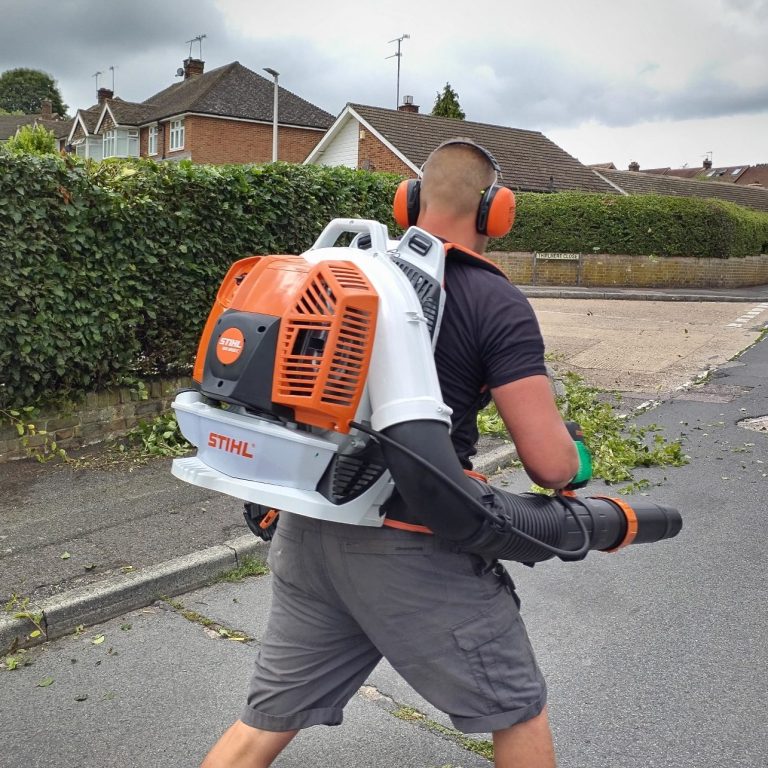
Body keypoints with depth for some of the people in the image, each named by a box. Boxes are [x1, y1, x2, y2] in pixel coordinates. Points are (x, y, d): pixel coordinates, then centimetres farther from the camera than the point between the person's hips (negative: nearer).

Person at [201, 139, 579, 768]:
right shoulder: (497, 304, -9)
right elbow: (550, 463, -14)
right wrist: (571, 458, 10)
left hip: (307, 531, 6)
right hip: (412, 551, -5)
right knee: (519, 712, 18)